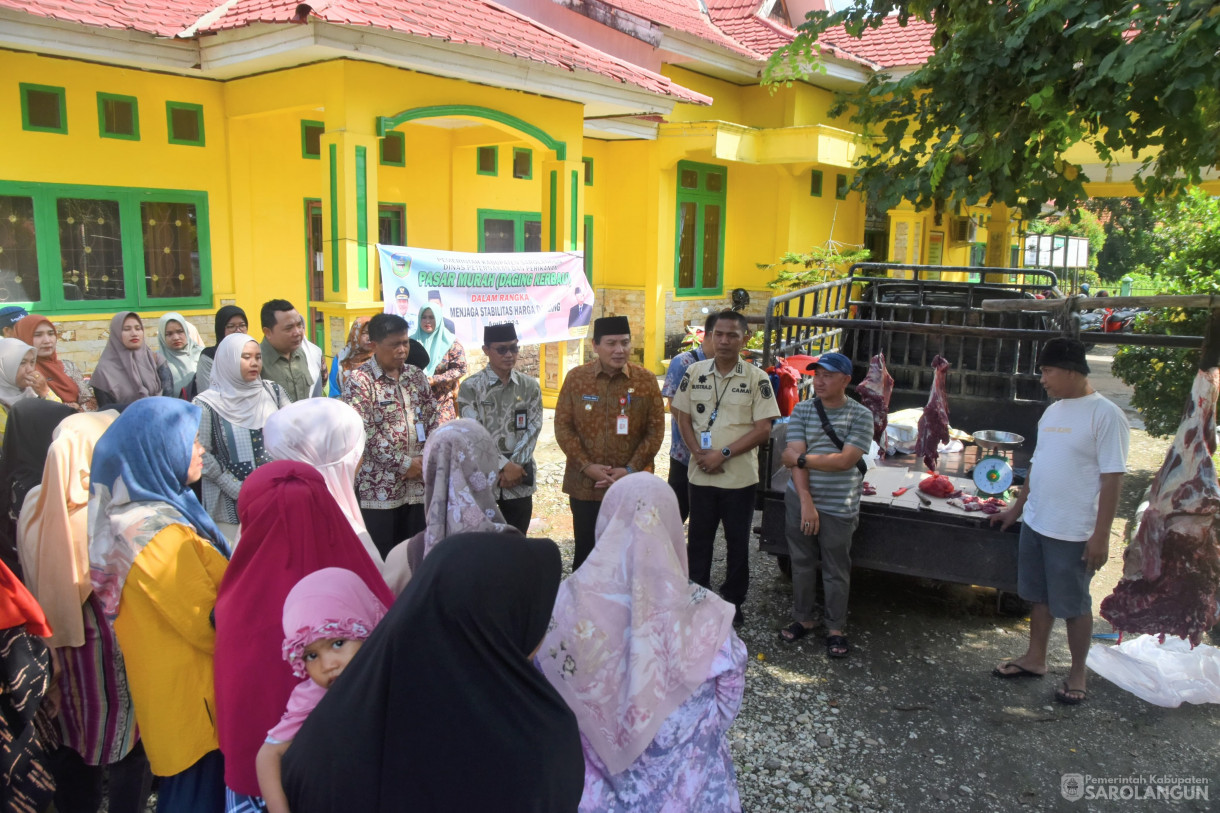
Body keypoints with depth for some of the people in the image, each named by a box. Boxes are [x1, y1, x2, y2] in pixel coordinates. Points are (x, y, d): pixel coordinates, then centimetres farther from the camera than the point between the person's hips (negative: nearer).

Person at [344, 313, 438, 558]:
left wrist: (425, 459, -5)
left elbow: (432, 421, 10)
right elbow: (365, 432, -15)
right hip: (378, 487, -5)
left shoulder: (417, 376, 10)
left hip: (418, 484, 5)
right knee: (379, 558, 3)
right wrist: (405, 463, -14)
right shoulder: (360, 380, -8)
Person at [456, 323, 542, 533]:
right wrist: (504, 465, -16)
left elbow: (533, 430, 0)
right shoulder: (471, 387, -4)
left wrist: (514, 466, -12)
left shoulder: (530, 386, 6)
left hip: (520, 481, 3)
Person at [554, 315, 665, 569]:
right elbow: (563, 426, -1)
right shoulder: (576, 378, -2)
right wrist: (586, 465, -11)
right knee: (586, 550, 12)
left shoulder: (646, 380, -2)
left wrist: (631, 469, -11)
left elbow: (656, 429, -2)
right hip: (584, 485, 0)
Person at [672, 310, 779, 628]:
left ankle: (733, 602, 26)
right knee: (699, 540, 13)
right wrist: (699, 453, -9)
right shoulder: (695, 372, 2)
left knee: (738, 543, 11)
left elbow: (763, 429, -9)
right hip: (700, 473, 2)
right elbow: (682, 417, 5)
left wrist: (723, 454, -15)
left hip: (740, 476, -2)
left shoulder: (757, 379, -6)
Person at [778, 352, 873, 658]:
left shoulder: (860, 415, -7)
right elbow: (795, 457, -8)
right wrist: (806, 502, -17)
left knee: (836, 570, 7)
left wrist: (800, 459, -13)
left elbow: (845, 460, -17)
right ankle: (803, 618, 30)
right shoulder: (802, 410, 1)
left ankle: (835, 628, 22)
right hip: (801, 500, 3)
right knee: (801, 563, 13)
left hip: (838, 507, -3)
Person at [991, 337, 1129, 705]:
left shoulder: (1105, 415, -15)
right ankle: (1035, 659, 33)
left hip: (1073, 533, -7)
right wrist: (1017, 507, 21)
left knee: (1073, 605, 7)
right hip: (1035, 523, 7)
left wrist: (1101, 535, -18)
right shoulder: (1052, 411, 8)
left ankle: (1077, 674, 24)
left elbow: (1112, 479, -17)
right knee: (1040, 596, 18)